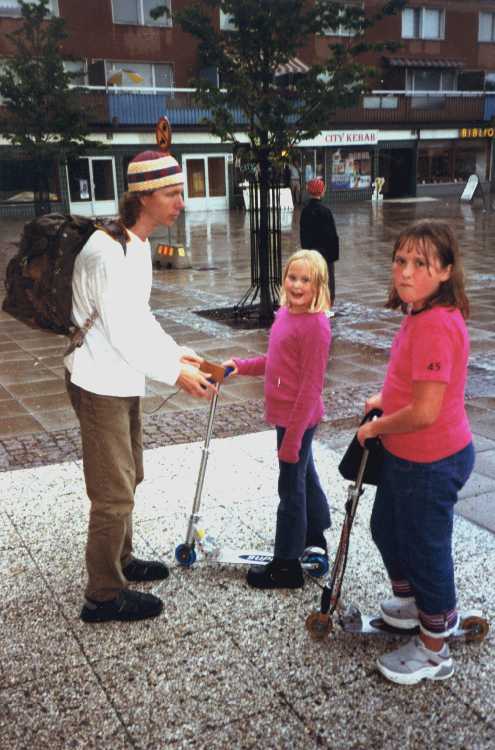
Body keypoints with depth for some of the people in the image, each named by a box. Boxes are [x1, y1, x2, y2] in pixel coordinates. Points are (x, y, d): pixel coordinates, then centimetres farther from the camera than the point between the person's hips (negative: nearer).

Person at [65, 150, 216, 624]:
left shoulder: (137, 243, 8)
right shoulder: (110, 252, -24)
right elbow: (121, 332, -25)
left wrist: (176, 353, 7)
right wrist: (176, 374, -19)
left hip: (123, 379, 10)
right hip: (100, 383, -10)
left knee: (127, 478, 22)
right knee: (114, 492, -1)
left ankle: (119, 560, 41)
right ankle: (104, 596, 14)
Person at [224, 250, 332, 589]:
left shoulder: (315, 325, -22)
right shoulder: (286, 313, 5)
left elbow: (311, 386, -23)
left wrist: (292, 437, -22)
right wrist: (241, 366, 8)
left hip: (298, 419, -9)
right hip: (287, 416, 9)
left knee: (291, 487, 2)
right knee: (305, 476, 23)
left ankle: (287, 566, 16)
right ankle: (315, 540, 42)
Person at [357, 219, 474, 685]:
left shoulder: (436, 324, -28)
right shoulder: (421, 315, 3)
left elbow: (424, 412, -30)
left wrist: (374, 427, -14)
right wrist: (385, 398, 9)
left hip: (431, 462, -10)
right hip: (405, 455, 10)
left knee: (425, 547, 8)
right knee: (386, 528, 26)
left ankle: (433, 650, 31)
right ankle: (413, 602, 52)